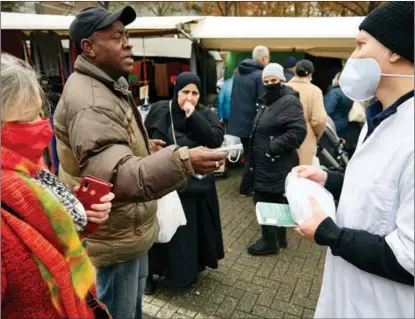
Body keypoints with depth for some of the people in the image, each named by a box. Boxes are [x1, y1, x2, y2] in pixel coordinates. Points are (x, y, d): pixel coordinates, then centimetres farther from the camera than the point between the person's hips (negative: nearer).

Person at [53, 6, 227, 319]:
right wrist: (183, 161, -53)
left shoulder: (109, 86, 9)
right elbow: (116, 176, -42)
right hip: (112, 238, -10)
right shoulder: (89, 103, -28)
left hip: (129, 229, 10)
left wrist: (142, 146, 12)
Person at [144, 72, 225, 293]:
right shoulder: (159, 111, -3)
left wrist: (193, 115, -24)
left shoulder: (206, 115, -4)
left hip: (195, 186, 1)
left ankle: (190, 269, 35)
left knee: (191, 230, 12)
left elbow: (216, 140, -21)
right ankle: (151, 273, 28)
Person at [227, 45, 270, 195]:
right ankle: (245, 188, 13)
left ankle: (247, 184, 28)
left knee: (248, 155, 19)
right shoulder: (261, 75, -16)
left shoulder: (239, 72, 10)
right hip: (252, 123, -8)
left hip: (238, 121, 8)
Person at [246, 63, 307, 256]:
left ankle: (270, 242, 16)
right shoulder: (267, 100, 14)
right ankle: (280, 238, 34)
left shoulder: (289, 102, -16)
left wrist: (272, 147, -23)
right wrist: (254, 145, 12)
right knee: (277, 201, 19)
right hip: (266, 164, 10)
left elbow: (298, 132, -25)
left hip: (275, 165, -10)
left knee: (265, 202, -2)